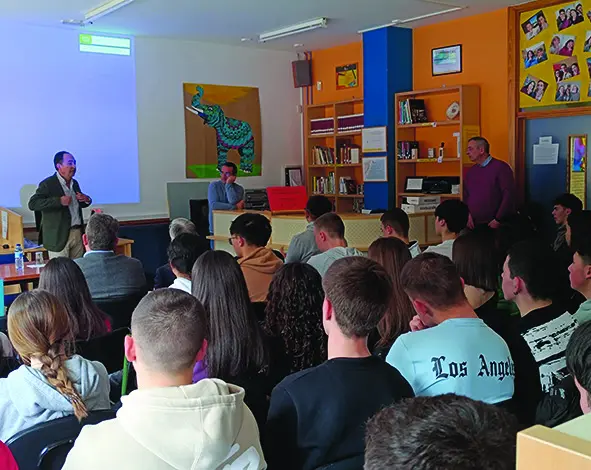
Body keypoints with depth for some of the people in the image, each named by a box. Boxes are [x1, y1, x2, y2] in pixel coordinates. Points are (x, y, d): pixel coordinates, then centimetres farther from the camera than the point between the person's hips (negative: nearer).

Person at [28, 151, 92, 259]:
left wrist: (86, 200, 2)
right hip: (59, 236, -6)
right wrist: (59, 201, -26)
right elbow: (32, 204, -19)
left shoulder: (74, 183, 14)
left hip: (78, 233, 6)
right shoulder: (48, 184, -9)